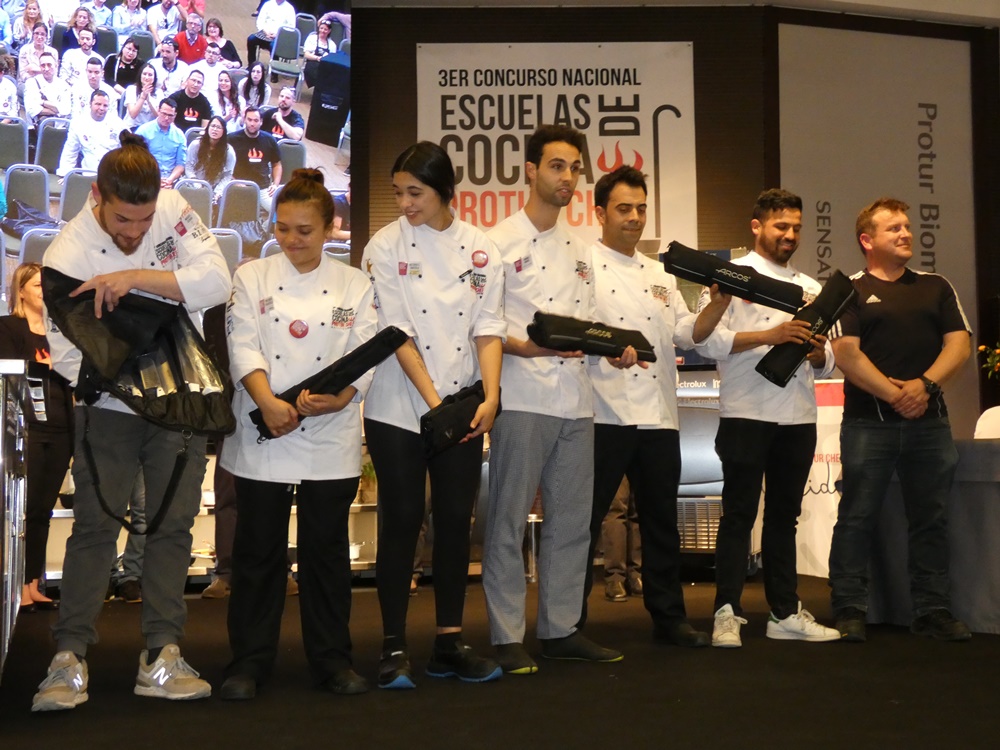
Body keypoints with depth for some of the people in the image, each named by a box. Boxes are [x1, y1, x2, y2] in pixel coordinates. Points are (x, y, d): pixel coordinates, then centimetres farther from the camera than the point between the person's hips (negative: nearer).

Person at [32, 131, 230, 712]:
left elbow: (217, 280, -20)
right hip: (110, 407, -3)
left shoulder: (174, 210, -9)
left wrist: (135, 277, -27)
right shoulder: (67, 256, -15)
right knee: (96, 525, -6)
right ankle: (69, 659, 2)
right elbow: (70, 358, -15)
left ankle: (162, 657, 10)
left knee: (173, 525, 4)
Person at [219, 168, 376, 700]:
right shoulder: (252, 278, 6)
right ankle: (249, 661, 17)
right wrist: (269, 403, -23)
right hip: (262, 438, 0)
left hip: (331, 439, 1)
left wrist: (337, 398, -21)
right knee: (258, 551, 5)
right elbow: (244, 348, -5)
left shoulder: (354, 286, 8)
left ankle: (331, 660, 19)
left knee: (327, 551, 7)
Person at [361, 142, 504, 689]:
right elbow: (397, 333, -10)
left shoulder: (479, 249, 4)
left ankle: (450, 643, 16)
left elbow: (488, 329, 1)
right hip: (399, 409, -3)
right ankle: (393, 648, 8)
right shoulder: (385, 247, -4)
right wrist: (433, 400, -18)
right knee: (401, 522, -1)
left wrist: (490, 396, -13)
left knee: (456, 522, 6)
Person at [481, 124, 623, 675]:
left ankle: (561, 628, 20)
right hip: (521, 397, -7)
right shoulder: (499, 242, -3)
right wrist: (522, 346, -22)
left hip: (575, 399, 7)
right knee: (509, 520, -3)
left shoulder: (578, 249, 19)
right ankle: (507, 637, 4)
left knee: (572, 519, 10)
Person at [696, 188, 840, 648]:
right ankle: (727, 614, 0)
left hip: (799, 419, 5)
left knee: (784, 516, 10)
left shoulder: (810, 287, 18)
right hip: (746, 416, -5)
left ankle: (784, 613, 16)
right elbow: (709, 340, -11)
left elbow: (826, 364, 16)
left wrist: (815, 352, -6)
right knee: (739, 515, -3)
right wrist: (769, 336, -20)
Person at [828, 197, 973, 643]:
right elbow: (847, 354, -7)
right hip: (868, 422, -3)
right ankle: (849, 609, 1)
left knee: (931, 519, 6)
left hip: (930, 422, 4)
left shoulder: (936, 288, 16)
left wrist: (925, 384, -12)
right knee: (857, 518, -3)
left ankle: (933, 610, 14)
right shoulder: (849, 291, 4)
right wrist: (894, 395, -14)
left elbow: (959, 345, 5)